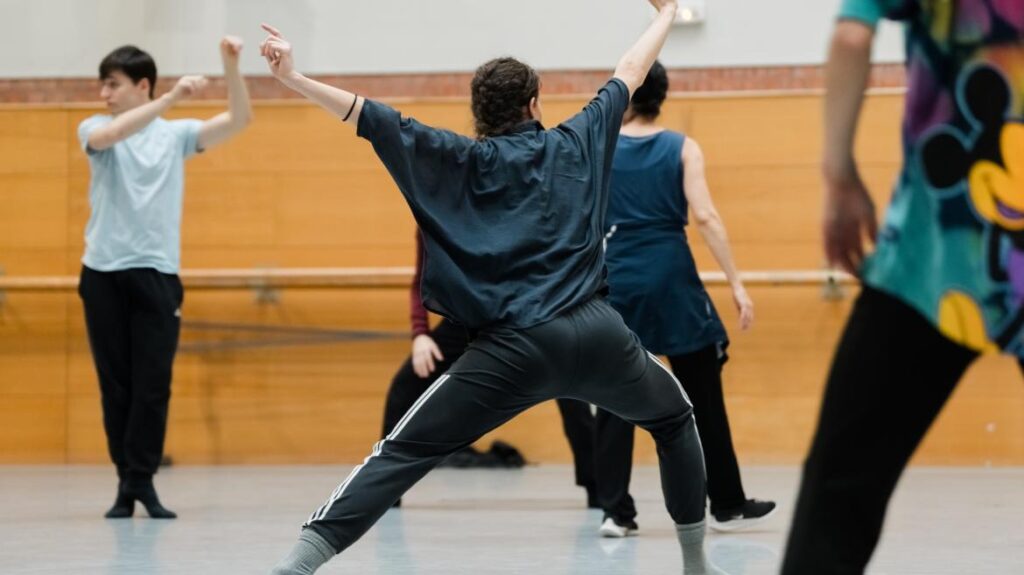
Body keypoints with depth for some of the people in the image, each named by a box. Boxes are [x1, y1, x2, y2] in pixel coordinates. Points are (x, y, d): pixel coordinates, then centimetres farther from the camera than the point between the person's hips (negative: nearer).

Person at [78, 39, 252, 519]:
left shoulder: (176, 134, 6)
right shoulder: (93, 130, 3)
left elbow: (239, 120, -3)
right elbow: (108, 136, -21)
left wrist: (231, 66, -19)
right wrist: (170, 98, -29)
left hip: (156, 273, 0)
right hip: (103, 272, 0)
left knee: (153, 384, -5)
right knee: (115, 384, 3)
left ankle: (140, 482, 0)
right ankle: (128, 481, 9)